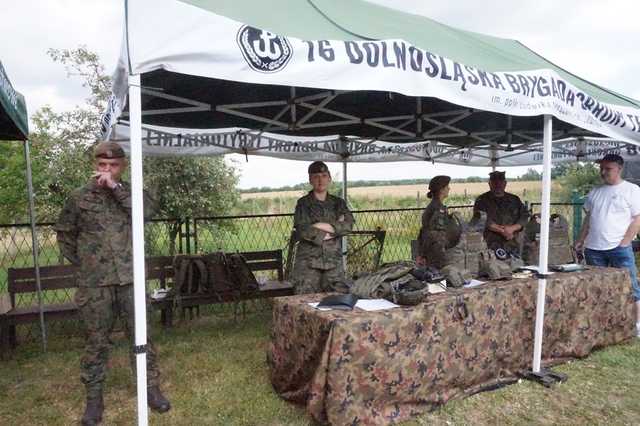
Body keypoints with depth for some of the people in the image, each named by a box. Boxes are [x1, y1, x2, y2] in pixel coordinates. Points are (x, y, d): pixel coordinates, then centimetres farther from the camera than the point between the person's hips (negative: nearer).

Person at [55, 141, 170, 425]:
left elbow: (147, 210, -17)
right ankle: (94, 397, 23)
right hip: (95, 282, 0)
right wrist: (80, 262, 8)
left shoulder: (131, 192, 5)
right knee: (96, 340, 9)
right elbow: (64, 233, 14)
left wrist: (115, 187, -18)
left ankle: (151, 387, 22)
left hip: (131, 278, 0)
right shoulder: (79, 197, 4)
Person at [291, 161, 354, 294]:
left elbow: (348, 225, -4)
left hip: (334, 262, 3)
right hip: (308, 262, -2)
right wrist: (334, 228, -5)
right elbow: (303, 231, -11)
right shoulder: (303, 203, 3)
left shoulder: (338, 203, 13)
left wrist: (321, 226, -11)